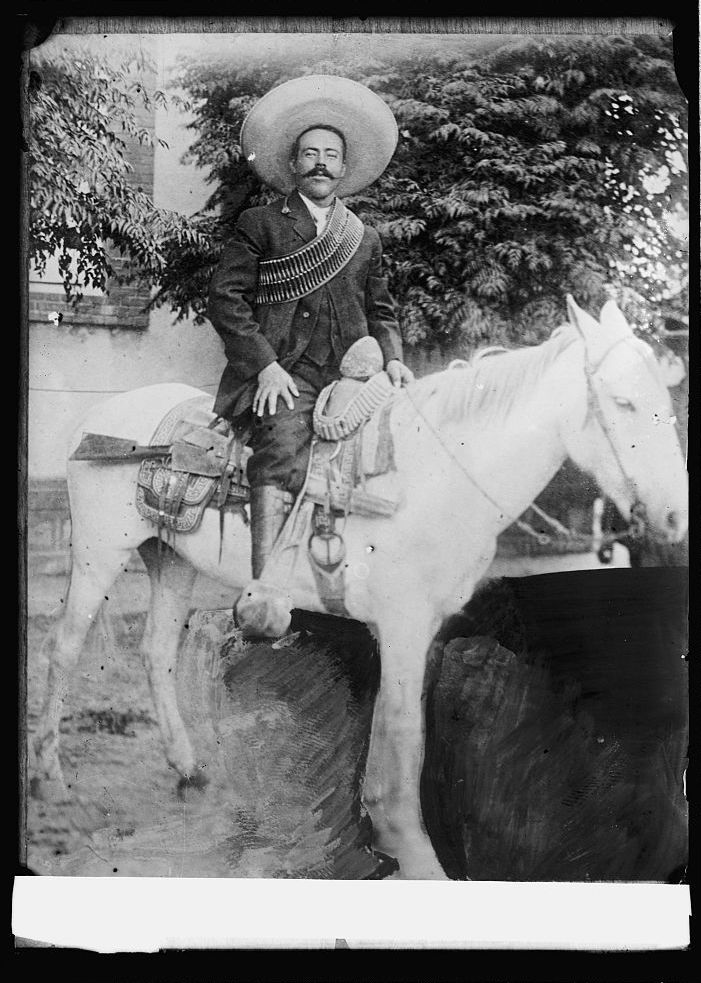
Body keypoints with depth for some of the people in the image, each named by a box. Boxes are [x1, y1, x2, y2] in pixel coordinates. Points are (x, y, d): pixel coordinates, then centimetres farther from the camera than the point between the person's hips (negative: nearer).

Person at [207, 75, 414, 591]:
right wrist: (265, 365, -11)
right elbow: (225, 298, 3)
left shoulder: (366, 239, 25)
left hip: (351, 374, 5)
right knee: (283, 451, -29)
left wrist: (392, 358, 4)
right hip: (283, 373, -5)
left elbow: (380, 310, 26)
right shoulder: (260, 224, 12)